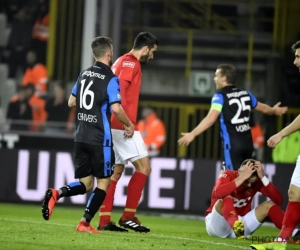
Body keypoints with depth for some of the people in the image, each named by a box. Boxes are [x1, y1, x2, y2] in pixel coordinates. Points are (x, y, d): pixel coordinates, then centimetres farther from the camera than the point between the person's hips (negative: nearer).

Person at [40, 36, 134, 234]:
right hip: (100, 138, -6)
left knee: (86, 184, 12)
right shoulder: (111, 79, -10)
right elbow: (116, 108, -20)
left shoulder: (84, 75, 11)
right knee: (103, 182, 5)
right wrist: (129, 125, -4)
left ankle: (57, 193, -15)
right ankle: (85, 223, -4)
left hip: (81, 136, 6)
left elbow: (71, 102, 19)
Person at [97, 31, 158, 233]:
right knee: (144, 167, -7)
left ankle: (104, 221, 7)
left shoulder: (121, 62, 20)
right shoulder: (131, 64, -9)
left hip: (113, 126, 10)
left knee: (116, 171, 9)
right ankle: (128, 216, -8)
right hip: (123, 125, -10)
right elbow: (119, 89, -21)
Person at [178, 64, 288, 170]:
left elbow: (211, 118, -23)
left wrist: (192, 134, -30)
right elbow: (263, 108, 29)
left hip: (232, 143, -7)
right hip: (247, 142, 7)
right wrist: (274, 110, 51)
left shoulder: (220, 96, -8)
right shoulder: (245, 94, 12)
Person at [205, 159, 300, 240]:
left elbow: (278, 200, -17)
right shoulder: (228, 175, -17)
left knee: (269, 205, -7)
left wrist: (263, 177, -24)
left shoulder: (256, 181, -5)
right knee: (226, 198, -31)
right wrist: (243, 177, -38)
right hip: (216, 224, -5)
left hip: (239, 224, 5)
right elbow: (218, 193, -41)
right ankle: (237, 227, -57)